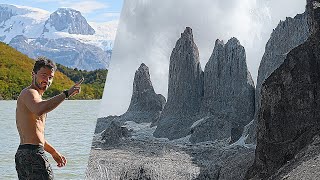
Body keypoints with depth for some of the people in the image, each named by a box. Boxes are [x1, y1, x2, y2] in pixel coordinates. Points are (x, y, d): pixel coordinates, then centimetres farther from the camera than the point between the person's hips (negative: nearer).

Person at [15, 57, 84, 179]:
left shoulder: (32, 94, 23)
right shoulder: (29, 93, -9)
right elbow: (39, 110, -35)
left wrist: (53, 152, 30)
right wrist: (66, 94, -33)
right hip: (33, 153, -10)